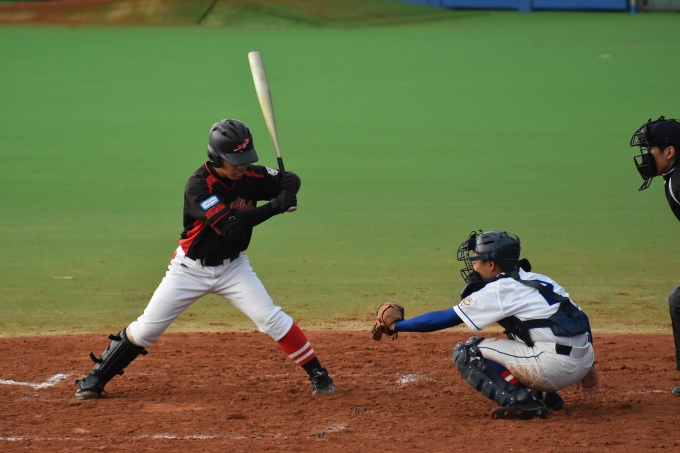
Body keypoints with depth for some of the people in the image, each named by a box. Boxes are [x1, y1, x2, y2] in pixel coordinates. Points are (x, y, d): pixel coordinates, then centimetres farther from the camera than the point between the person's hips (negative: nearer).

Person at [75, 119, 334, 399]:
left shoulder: (250, 177, -11)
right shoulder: (199, 186, -26)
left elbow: (286, 182, 2)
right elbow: (229, 225, -36)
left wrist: (289, 184, -24)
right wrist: (274, 206, -40)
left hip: (233, 267, 3)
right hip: (192, 268, -3)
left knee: (271, 319, -12)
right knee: (147, 328, 0)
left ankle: (318, 374, 0)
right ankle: (96, 379, 14)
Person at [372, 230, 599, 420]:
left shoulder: (498, 290, -3)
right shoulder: (540, 281, 19)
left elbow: (443, 319, 1)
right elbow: (580, 319, 18)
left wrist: (396, 326, 11)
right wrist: (587, 365, 22)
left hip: (554, 366, -8)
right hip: (583, 361, 8)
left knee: (466, 352, 2)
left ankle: (520, 401, -11)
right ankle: (545, 397, 14)